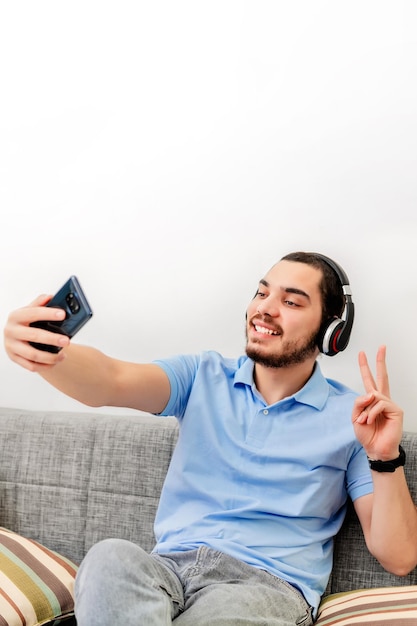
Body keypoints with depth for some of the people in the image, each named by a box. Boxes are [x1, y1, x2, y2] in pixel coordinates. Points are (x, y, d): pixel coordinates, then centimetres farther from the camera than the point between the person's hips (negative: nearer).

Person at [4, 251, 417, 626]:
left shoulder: (350, 418, 6)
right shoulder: (203, 377, 12)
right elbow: (112, 381, -9)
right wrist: (44, 352, -31)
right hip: (168, 566, 3)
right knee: (110, 557, -32)